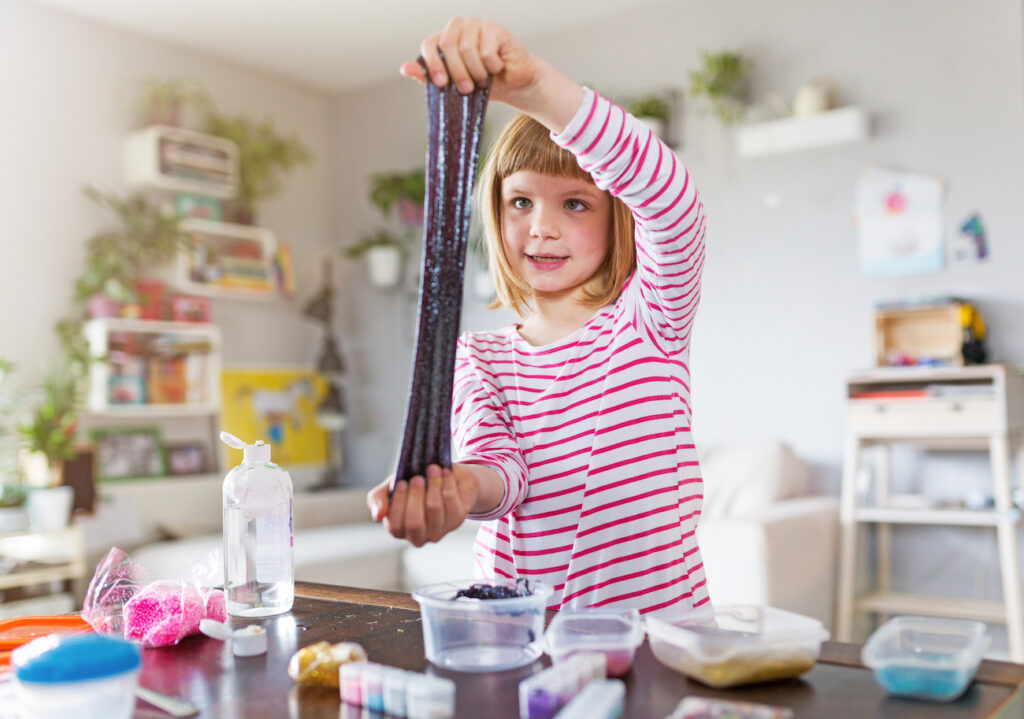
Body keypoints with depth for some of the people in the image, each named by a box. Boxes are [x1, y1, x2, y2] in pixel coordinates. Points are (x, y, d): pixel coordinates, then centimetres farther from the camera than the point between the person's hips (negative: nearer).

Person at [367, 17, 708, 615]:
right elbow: (497, 465, -8)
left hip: (656, 622, -2)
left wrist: (532, 81, -30)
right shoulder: (476, 357, 9)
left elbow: (671, 196, -18)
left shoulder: (651, 320, 1)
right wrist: (458, 488, -33)